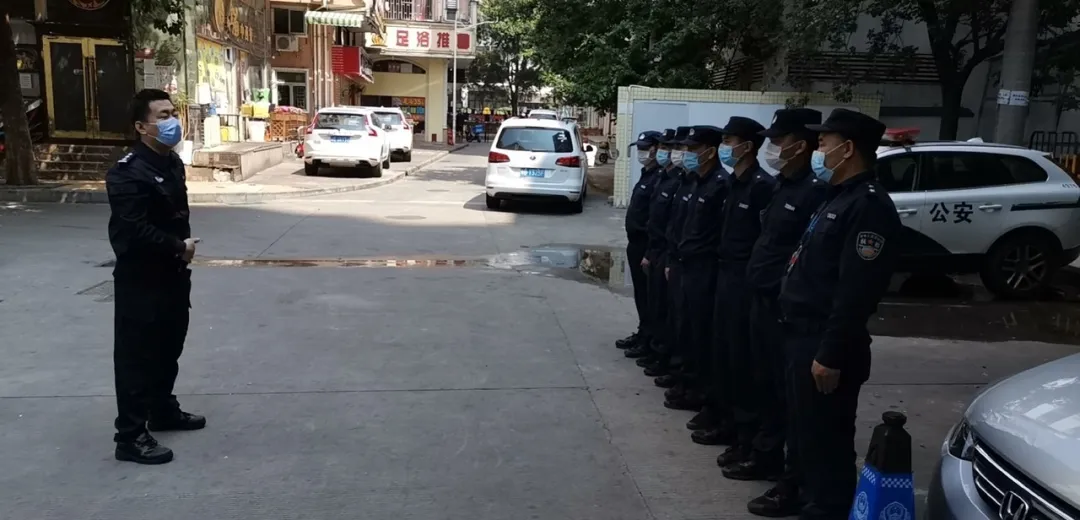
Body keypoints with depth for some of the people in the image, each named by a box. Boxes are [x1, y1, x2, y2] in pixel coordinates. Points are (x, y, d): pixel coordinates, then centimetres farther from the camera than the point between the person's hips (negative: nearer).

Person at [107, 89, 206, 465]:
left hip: (172, 274, 9)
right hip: (139, 280, -9)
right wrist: (179, 248, -16)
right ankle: (130, 437, 7)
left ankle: (164, 411, 37)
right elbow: (134, 231, -28)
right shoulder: (127, 173, -20)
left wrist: (183, 248, 5)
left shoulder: (173, 163, 10)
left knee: (169, 348, 20)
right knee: (137, 357, -2)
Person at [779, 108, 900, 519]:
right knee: (808, 433, 18)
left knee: (826, 440, 1)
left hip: (824, 346, -10)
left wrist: (831, 354, -23)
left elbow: (856, 292, -23)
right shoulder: (837, 198, 16)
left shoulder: (868, 205, -16)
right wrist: (809, 343, 18)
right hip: (803, 335, 10)